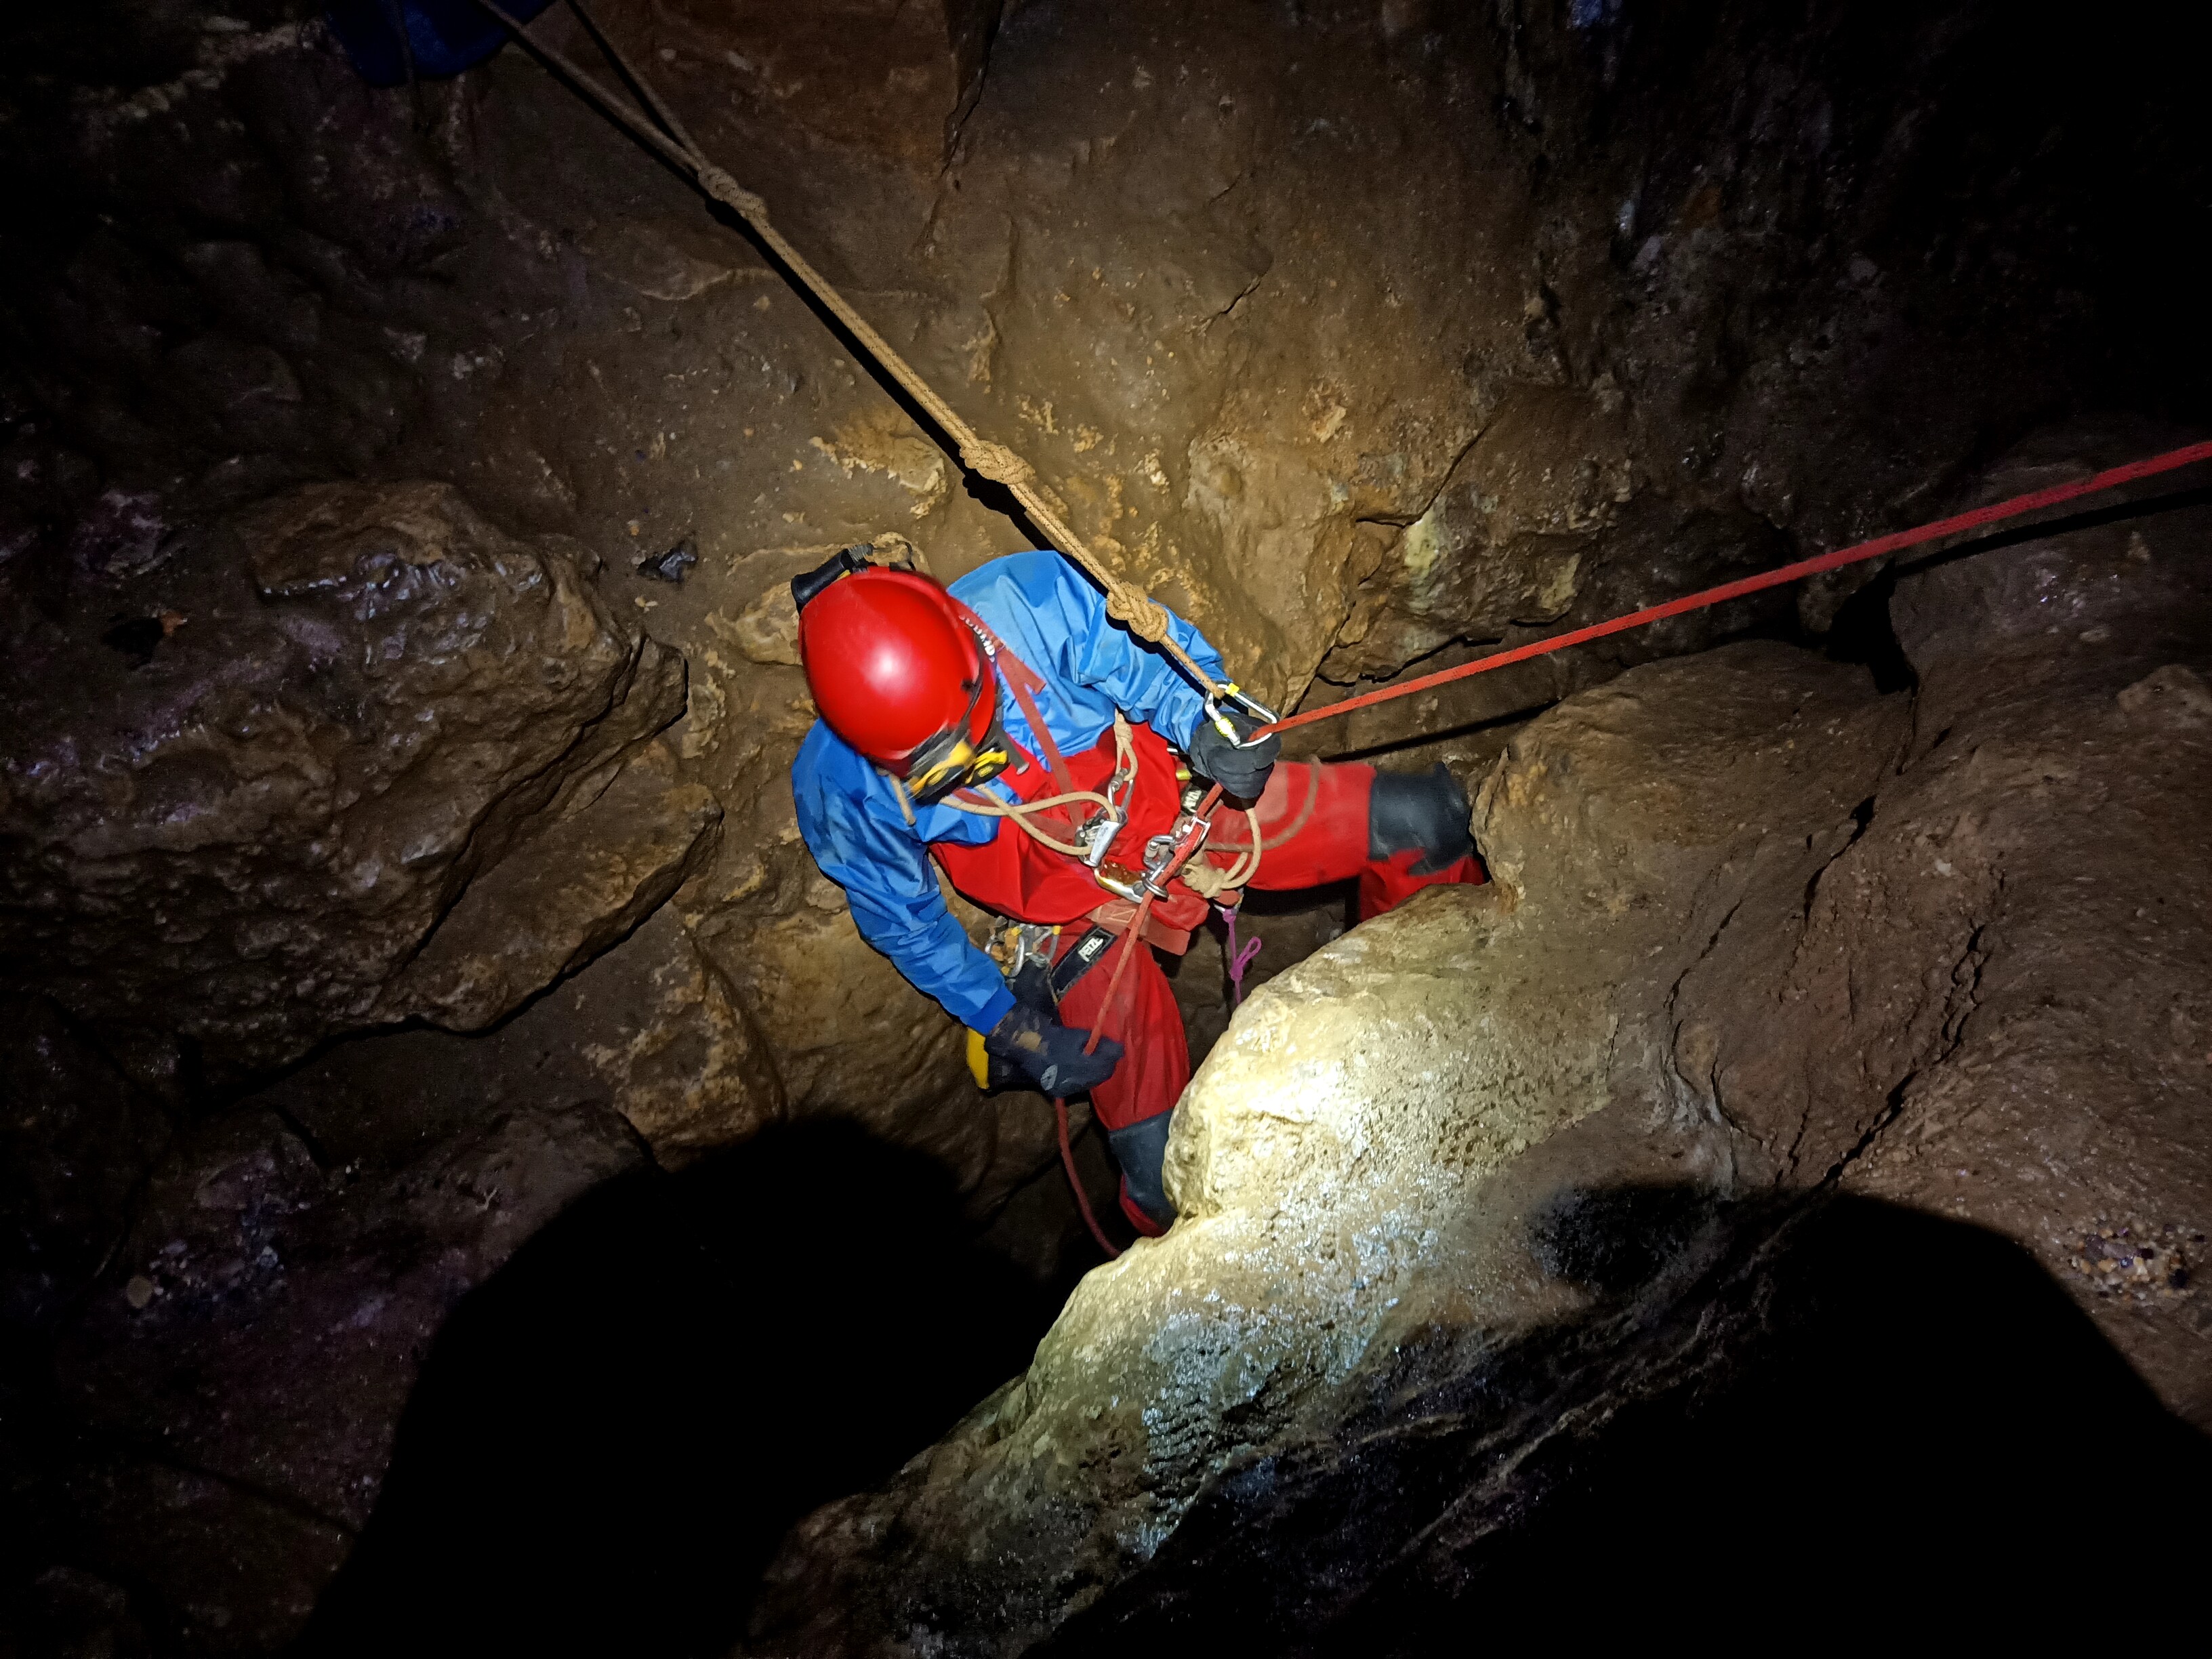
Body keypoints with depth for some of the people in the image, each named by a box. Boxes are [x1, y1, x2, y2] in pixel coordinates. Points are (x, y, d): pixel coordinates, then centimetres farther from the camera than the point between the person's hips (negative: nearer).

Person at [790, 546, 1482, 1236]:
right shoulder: (840, 783, -23)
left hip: (1174, 803, 2)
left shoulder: (1028, 598, -27)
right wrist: (1008, 1026, -7)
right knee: (1164, 1179, -3)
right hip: (1081, 914, -1)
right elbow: (902, 919, -6)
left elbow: (1161, 662, -11)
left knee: (1421, 816, -7)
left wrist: (1204, 723, -32)